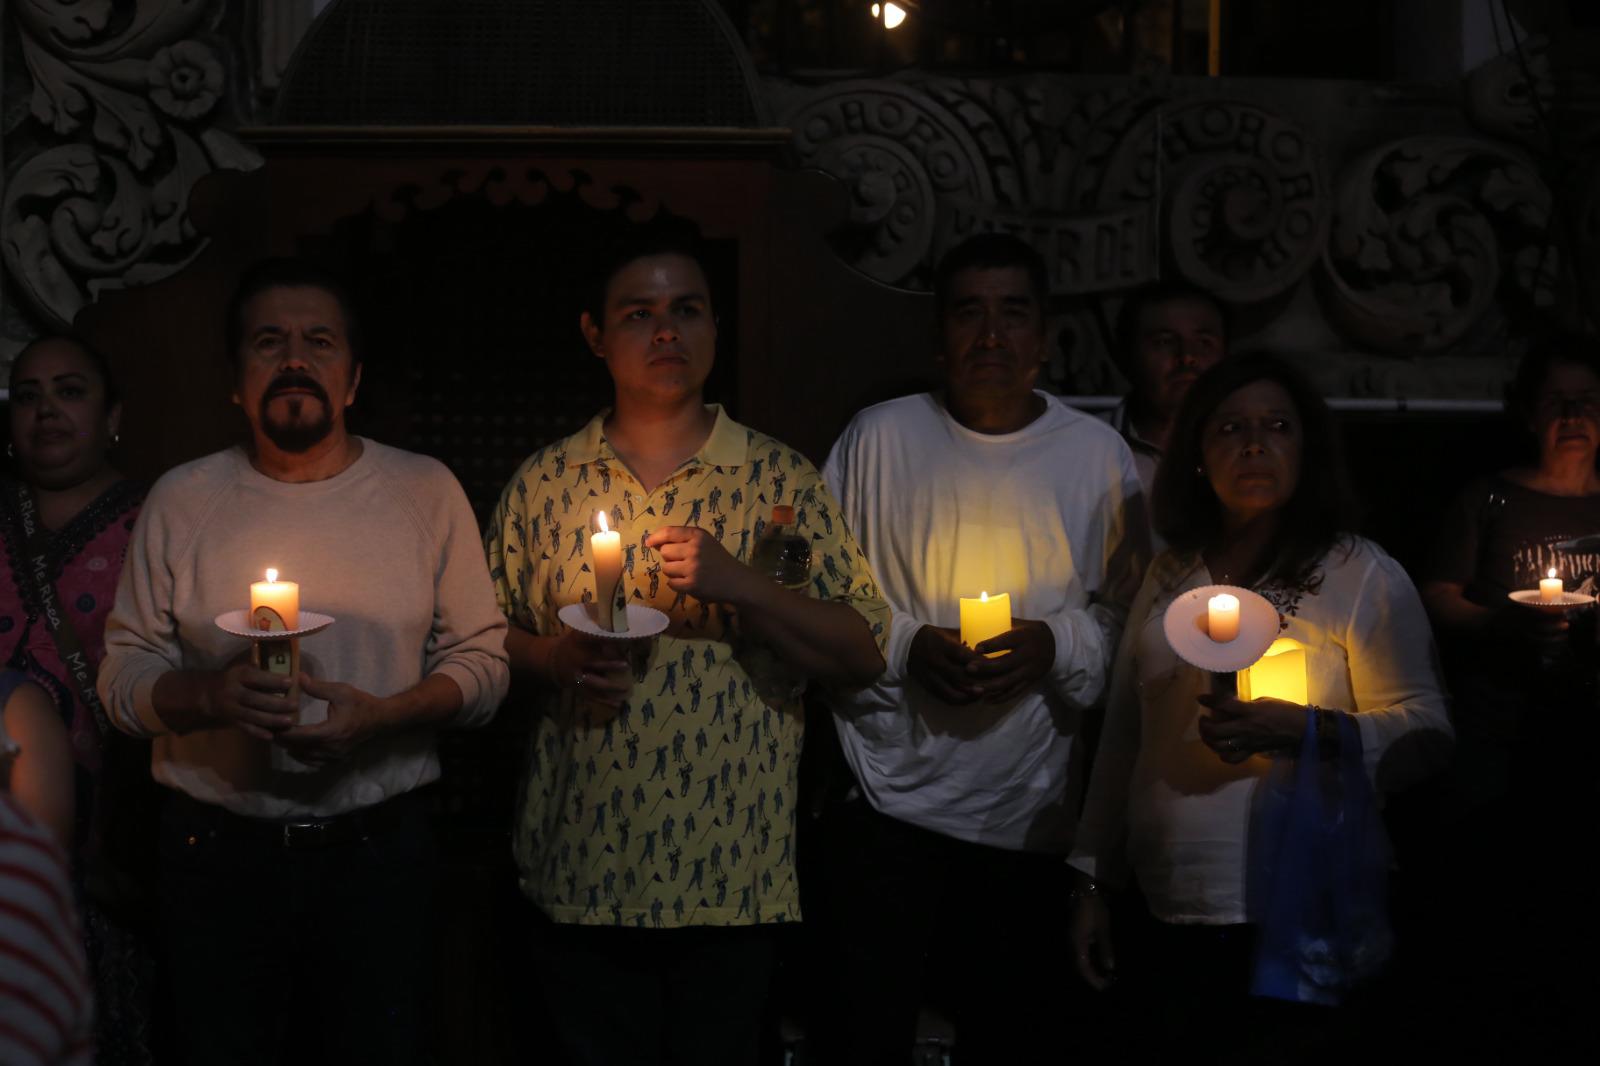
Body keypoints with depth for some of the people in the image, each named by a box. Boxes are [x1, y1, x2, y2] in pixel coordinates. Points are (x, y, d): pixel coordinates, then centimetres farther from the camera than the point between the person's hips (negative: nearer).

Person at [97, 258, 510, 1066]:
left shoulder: (426, 491, 2)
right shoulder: (181, 499, 3)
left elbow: (481, 662, 3)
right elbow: (122, 676, 3)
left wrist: (384, 715, -17)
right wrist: (211, 695, -19)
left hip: (381, 847, 0)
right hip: (216, 848, 0)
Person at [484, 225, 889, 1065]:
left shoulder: (781, 480, 1)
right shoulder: (543, 485, 5)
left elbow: (864, 653, -4)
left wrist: (742, 587, -17)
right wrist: (554, 659, -8)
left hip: (732, 880, -1)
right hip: (582, 875, 1)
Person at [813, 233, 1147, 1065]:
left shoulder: (1098, 456, 4)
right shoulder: (880, 438, 2)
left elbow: (1125, 616, 7)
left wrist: (1054, 646, -12)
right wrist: (905, 646, -12)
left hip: (1031, 816, 1)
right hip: (888, 800, -1)